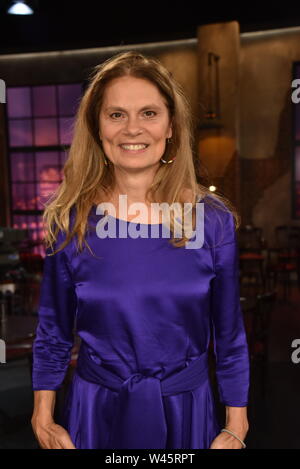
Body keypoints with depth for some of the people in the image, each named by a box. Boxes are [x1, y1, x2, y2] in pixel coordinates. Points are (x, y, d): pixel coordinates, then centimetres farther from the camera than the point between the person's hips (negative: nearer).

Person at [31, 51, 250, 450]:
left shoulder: (214, 220, -10)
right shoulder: (68, 221, -9)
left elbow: (230, 337, -3)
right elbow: (53, 334, 0)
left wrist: (235, 430, 0)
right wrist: (44, 422, 1)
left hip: (186, 411, 0)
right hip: (95, 412, 1)